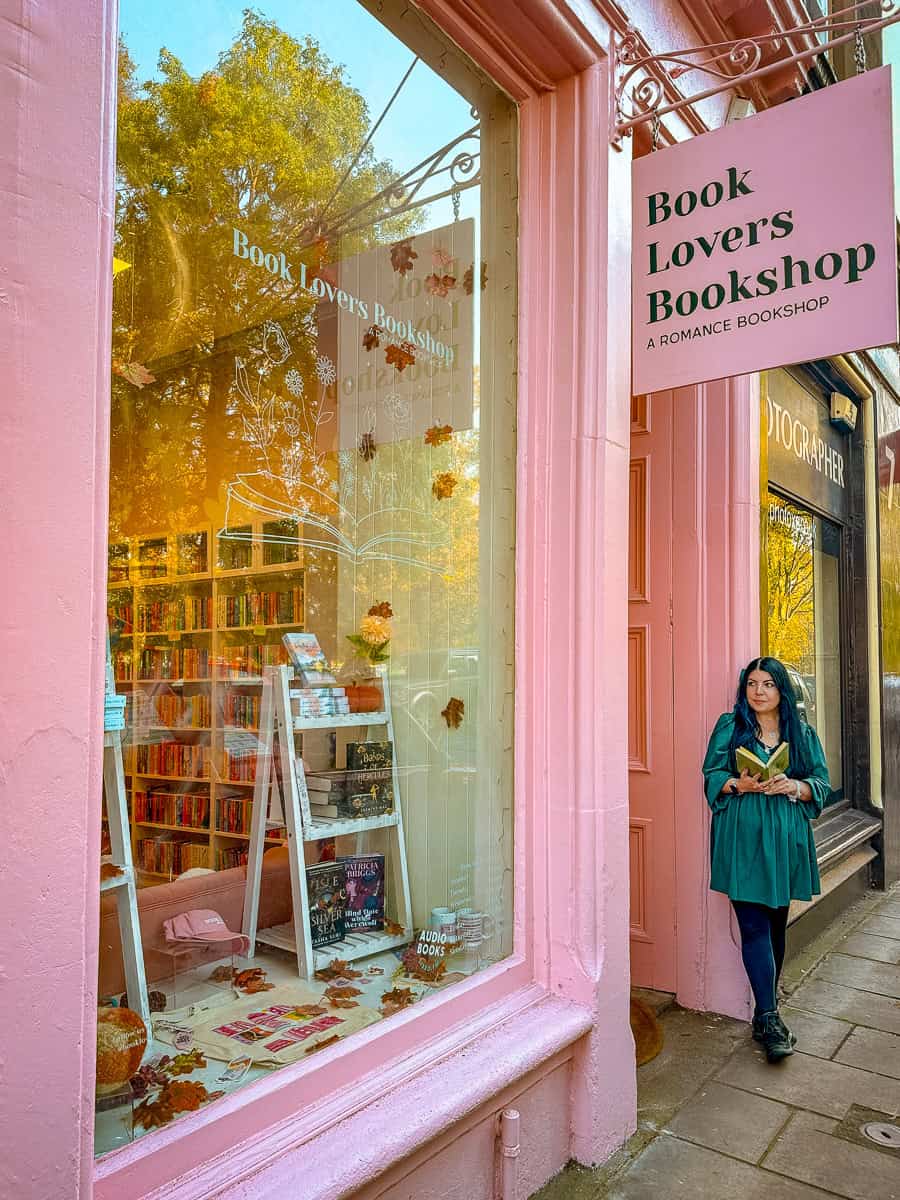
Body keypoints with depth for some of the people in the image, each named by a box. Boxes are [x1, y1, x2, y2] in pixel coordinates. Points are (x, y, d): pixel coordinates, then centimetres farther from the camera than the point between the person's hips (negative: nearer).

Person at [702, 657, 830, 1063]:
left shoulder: (802, 733, 8)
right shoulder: (730, 726, 2)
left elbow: (821, 782, 6)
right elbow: (712, 775, 1)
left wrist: (793, 786, -14)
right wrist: (739, 784, -18)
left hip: (785, 838, 3)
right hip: (743, 838, -3)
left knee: (776, 924, 13)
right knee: (754, 927, -5)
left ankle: (765, 1009, 29)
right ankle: (769, 1018, 1)